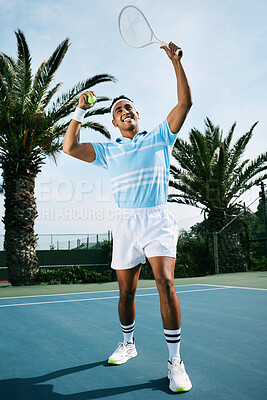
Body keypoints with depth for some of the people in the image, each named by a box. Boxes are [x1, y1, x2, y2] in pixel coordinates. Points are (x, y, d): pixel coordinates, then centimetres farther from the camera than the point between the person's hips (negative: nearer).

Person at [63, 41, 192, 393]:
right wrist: (81, 110, 7)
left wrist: (176, 61, -2)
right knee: (126, 292, 10)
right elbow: (70, 148, 8)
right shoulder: (108, 152, 16)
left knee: (166, 284, -19)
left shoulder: (159, 138, 12)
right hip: (125, 223, 3)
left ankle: (175, 361, -7)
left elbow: (185, 102, 3)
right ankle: (128, 344, 33)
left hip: (158, 220, -2)